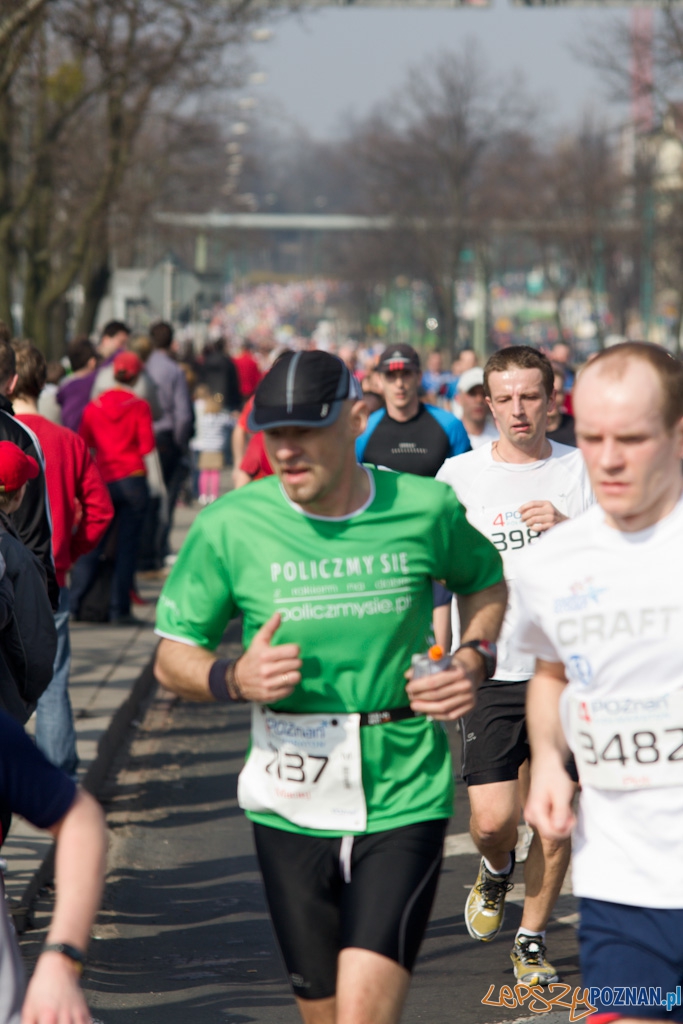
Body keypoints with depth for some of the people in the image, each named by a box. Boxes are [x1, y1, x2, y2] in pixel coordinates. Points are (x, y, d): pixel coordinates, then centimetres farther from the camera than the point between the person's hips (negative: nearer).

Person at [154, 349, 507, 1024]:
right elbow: (172, 657, 3)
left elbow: (485, 582, 19)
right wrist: (234, 679, -18)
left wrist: (474, 658, 0)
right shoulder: (229, 526, -6)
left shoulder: (427, 509, -4)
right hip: (290, 810, 2)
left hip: (404, 806, -1)